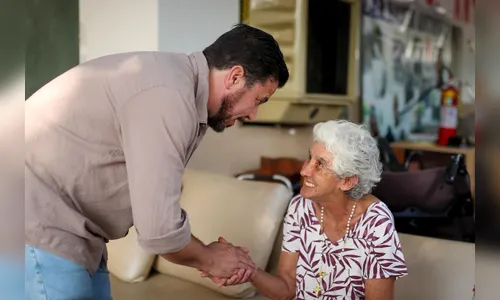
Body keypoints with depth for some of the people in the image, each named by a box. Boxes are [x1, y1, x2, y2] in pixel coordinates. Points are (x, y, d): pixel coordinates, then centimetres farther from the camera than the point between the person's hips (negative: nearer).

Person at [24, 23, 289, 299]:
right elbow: (159, 229, -25)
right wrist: (208, 260, -6)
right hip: (39, 224, -10)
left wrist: (207, 255, 5)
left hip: (61, 228, 10)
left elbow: (154, 206, 12)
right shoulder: (168, 96, -24)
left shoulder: (175, 80, 7)